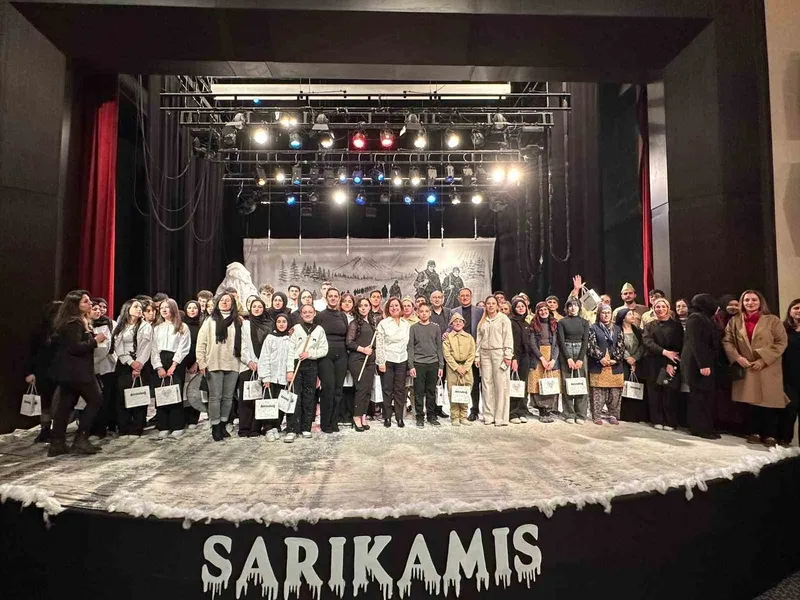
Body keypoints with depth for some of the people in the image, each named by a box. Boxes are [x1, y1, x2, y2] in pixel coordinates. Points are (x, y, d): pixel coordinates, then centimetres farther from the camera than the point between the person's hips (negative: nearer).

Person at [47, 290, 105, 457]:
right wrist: (95, 340, -16)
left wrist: (90, 336, 8)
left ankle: (57, 443, 15)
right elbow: (74, 348, -24)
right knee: (95, 400, -3)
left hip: (68, 371, 10)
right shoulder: (74, 323, -17)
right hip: (76, 371, -10)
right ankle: (80, 440, -1)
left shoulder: (78, 321, 15)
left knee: (66, 403, 11)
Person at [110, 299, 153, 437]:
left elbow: (145, 347, -5)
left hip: (140, 365, -2)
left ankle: (137, 429, 3)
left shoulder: (146, 326, 3)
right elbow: (117, 346, 0)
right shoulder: (120, 326, 9)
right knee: (122, 396, 0)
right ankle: (124, 429, 9)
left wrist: (138, 365, -15)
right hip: (123, 364, 2)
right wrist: (131, 362, -13)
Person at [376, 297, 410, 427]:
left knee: (400, 390, 6)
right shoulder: (383, 323, -2)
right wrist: (381, 362, -11)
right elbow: (379, 344, -5)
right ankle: (387, 417, 14)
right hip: (387, 360, -3)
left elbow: (409, 343, 11)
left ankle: (399, 417, 15)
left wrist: (410, 362, 6)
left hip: (402, 361, 3)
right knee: (387, 390, 4)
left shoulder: (407, 324, 9)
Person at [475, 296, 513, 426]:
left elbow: (508, 337, -3)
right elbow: (479, 339, 14)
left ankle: (501, 417, 2)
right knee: (486, 385, 3)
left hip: (499, 353, -4)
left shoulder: (503, 318, 3)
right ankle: (489, 416, 10)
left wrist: (508, 355, -10)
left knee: (501, 385, -5)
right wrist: (477, 356, 8)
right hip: (485, 353, 4)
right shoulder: (482, 321, 15)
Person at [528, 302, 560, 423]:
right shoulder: (534, 325, 6)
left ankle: (549, 411, 2)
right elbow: (532, 344, -2)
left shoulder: (554, 324, 11)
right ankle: (542, 411, 1)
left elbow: (557, 344, 4)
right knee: (539, 384, -5)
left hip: (552, 357, 2)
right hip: (537, 357, -1)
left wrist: (553, 360, -8)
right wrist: (542, 358, -11)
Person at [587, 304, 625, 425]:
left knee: (615, 392, 5)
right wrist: (601, 358, -12)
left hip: (615, 366, 3)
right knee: (598, 392, -1)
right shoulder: (593, 328, 3)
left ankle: (613, 415, 17)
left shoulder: (617, 329, 14)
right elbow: (591, 345, -5)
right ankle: (597, 416, 8)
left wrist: (615, 359, -6)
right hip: (598, 365, -3)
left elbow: (621, 346, 7)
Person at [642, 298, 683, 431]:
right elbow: (647, 343, -5)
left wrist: (670, 364, -14)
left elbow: (678, 346, -3)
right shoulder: (649, 326, 12)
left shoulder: (676, 325, 6)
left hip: (671, 364, -1)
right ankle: (657, 420, 10)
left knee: (669, 393, -3)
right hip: (654, 364, 2)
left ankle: (670, 422, 6)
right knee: (655, 393, 2)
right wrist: (664, 352, -19)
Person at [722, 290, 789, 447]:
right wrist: (737, 357, -12)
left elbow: (782, 342, -6)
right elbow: (727, 341, 3)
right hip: (746, 368, 2)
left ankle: (770, 435, 11)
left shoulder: (772, 320, -1)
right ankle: (755, 432, 17)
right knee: (751, 401, 6)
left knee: (768, 402, -1)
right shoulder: (735, 321, 6)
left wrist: (764, 360, -14)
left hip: (768, 369, -2)